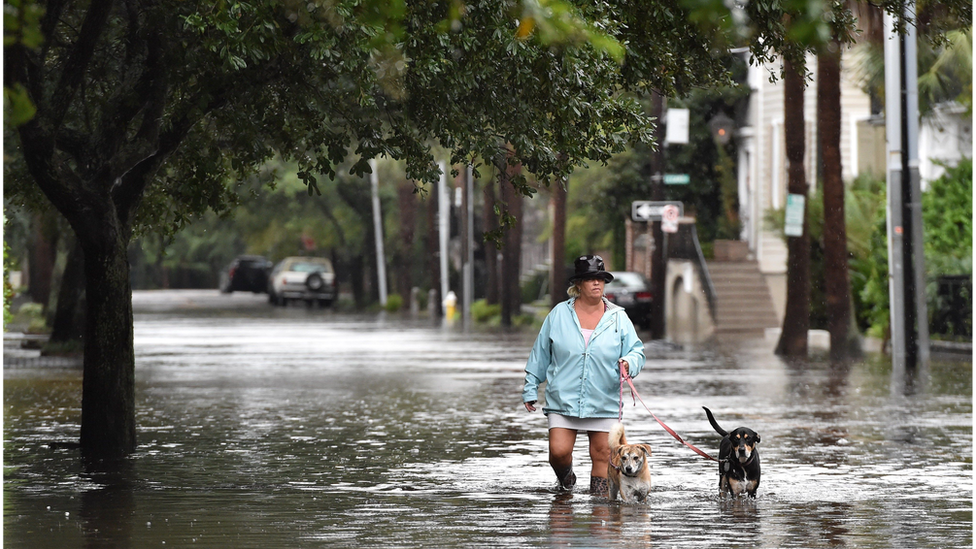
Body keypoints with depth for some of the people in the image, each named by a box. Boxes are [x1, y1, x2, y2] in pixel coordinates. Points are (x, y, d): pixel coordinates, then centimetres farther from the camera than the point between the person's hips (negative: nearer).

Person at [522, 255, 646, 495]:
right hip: (563, 400, -1)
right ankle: (565, 479, 22)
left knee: (602, 455, 2)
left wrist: (629, 363, -18)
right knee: (558, 452, -10)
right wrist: (530, 389, 11)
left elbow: (636, 350, 5)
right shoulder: (559, 314, 4)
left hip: (603, 402, 1)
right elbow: (540, 354, 10)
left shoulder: (618, 318, 4)